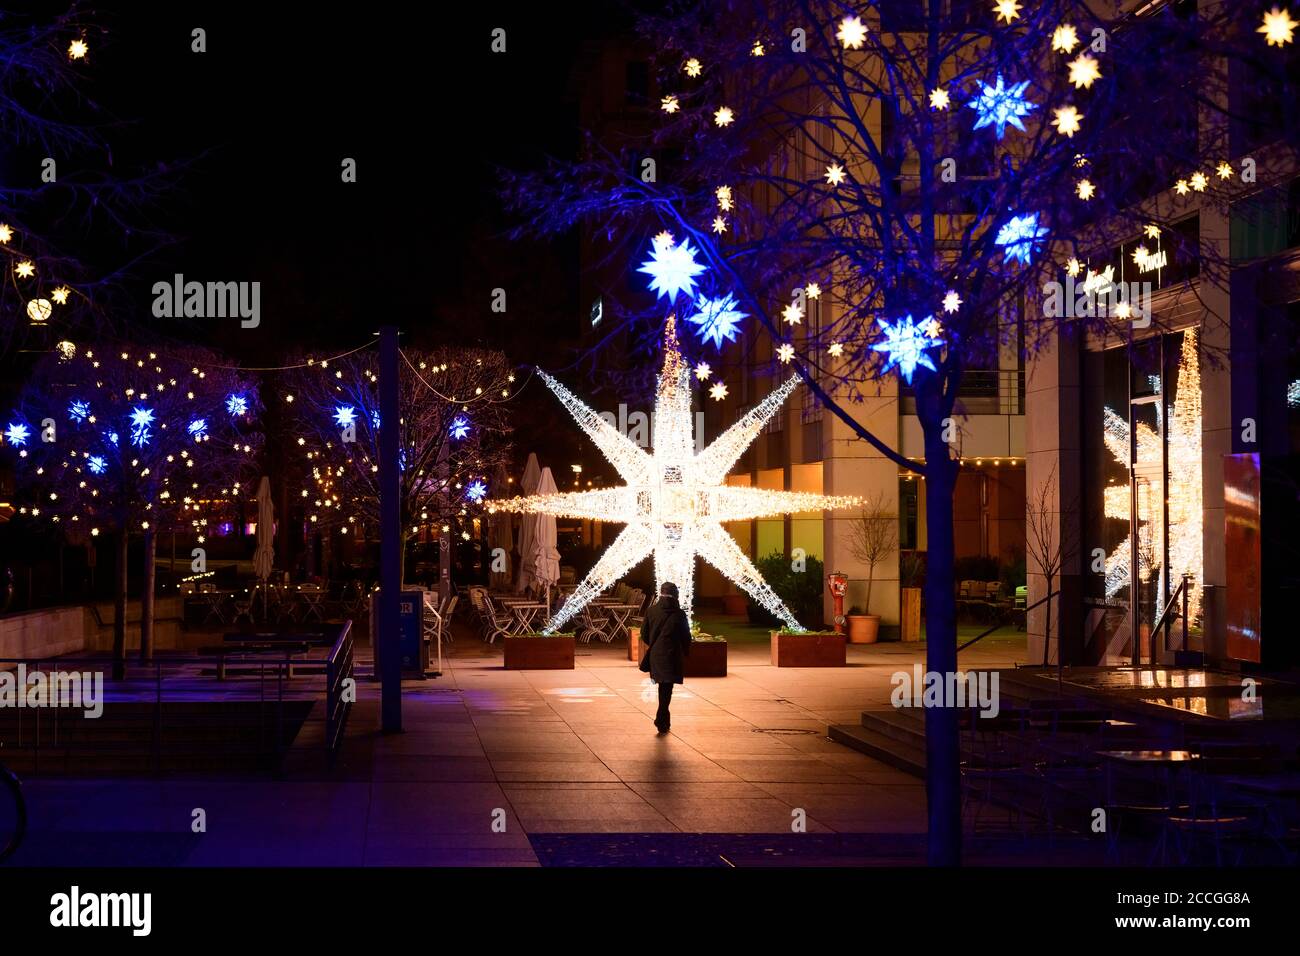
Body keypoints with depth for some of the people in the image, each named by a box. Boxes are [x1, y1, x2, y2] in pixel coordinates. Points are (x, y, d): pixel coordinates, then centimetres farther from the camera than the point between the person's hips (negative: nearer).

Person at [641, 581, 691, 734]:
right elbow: (686, 637, -4)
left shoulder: (651, 612, -1)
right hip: (672, 656, -4)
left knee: (663, 686, 19)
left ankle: (664, 718, 28)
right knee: (667, 687, -1)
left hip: (655, 654, 4)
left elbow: (644, 635, 5)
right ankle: (661, 719, -13)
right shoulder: (679, 614, -9)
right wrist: (685, 653, 12)